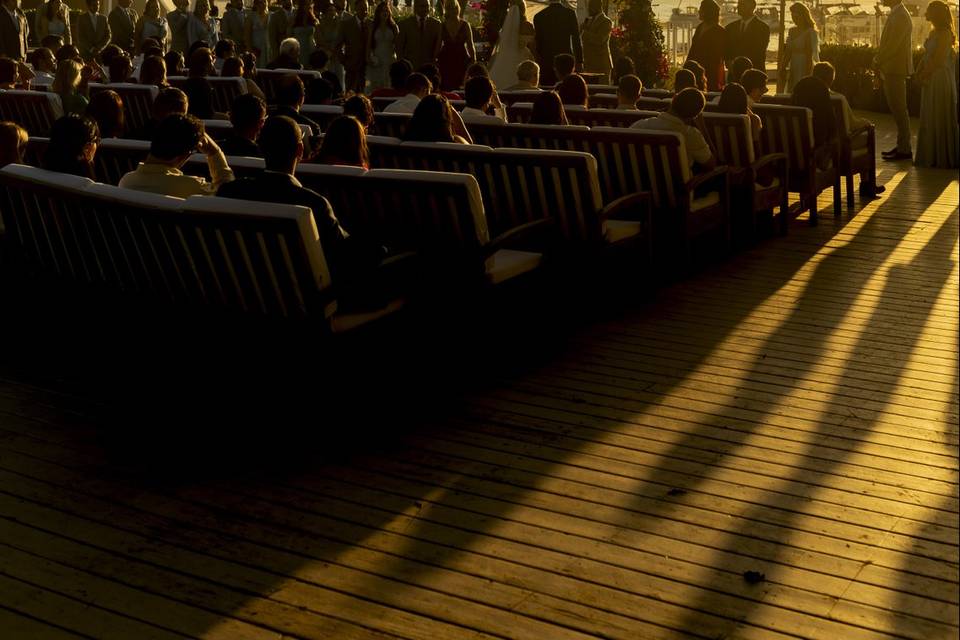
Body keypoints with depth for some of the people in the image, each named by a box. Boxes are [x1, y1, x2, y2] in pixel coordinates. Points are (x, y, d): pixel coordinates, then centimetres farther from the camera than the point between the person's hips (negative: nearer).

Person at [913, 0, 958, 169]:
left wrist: (924, 75, -9)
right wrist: (919, 74, 0)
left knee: (941, 120, -2)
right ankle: (932, 156, 20)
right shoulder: (934, 33, 13)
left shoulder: (944, 34, -15)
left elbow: (938, 60, -19)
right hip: (930, 81, 9)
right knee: (930, 120, 12)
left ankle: (944, 158, 6)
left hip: (941, 80, -9)